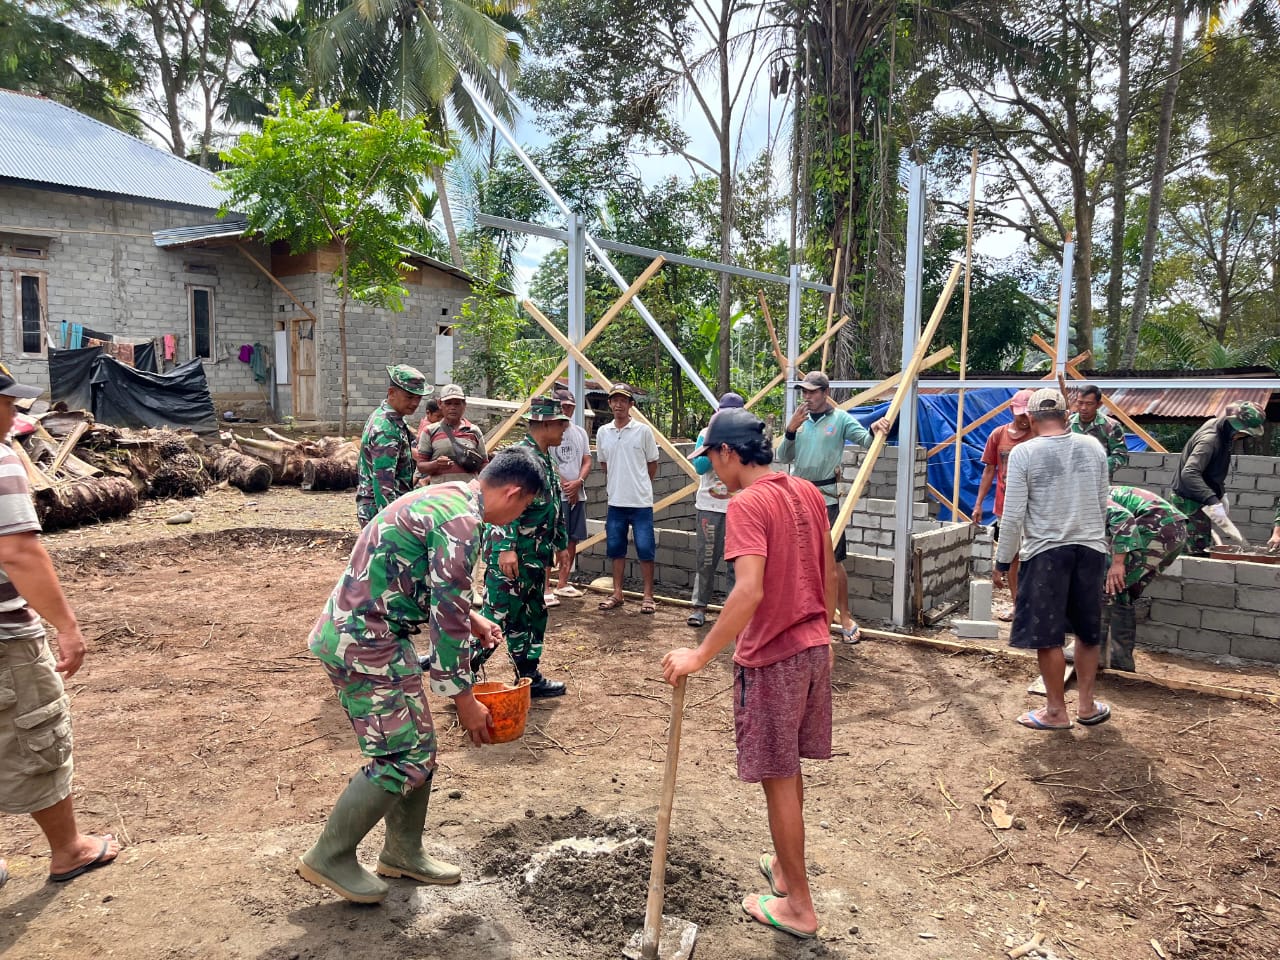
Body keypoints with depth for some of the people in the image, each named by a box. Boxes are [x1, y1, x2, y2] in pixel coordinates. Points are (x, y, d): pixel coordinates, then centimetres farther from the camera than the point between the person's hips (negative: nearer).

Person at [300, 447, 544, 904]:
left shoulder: (448, 498, 11)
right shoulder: (461, 521, -20)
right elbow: (447, 620, -20)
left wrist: (472, 619, 25)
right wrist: (464, 699, -13)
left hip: (372, 631, 10)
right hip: (363, 641, -10)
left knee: (417, 745, 15)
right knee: (403, 758, -3)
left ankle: (403, 851, 29)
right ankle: (329, 857, 13)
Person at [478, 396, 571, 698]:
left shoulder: (546, 461, 17)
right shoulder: (520, 456, -16)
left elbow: (556, 507, 25)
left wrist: (562, 544, 27)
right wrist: (506, 548, -30)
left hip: (535, 557, 10)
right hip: (510, 555, -10)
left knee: (531, 617, 15)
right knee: (496, 616, -7)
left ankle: (529, 677, 25)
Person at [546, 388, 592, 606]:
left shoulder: (580, 432, 13)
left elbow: (587, 461, 10)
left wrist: (577, 482, -8)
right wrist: (564, 484, -12)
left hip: (577, 494, 7)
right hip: (554, 494, -7)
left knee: (573, 539, 10)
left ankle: (562, 584, 21)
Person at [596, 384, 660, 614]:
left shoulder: (643, 431, -5)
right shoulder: (603, 432, 5)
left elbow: (652, 464, 5)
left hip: (641, 502, -3)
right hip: (615, 501, 4)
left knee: (645, 549, -1)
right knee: (616, 548, 10)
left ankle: (648, 595, 10)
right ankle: (617, 594, 21)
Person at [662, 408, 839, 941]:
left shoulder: (747, 503, -19)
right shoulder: (807, 492, 5)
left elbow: (750, 591, -30)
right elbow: (829, 572, 12)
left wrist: (700, 655, -27)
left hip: (771, 658, -8)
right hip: (813, 647, 8)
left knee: (778, 779, 6)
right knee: (789, 769, 23)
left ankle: (798, 906, 20)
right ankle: (786, 867, 40)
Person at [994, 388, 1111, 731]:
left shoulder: (1024, 453, -9)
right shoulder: (1093, 448, 4)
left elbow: (1013, 515, -10)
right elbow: (1102, 504, 12)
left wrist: (1002, 562, -2)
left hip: (1045, 550, -4)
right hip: (1091, 548, 5)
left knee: (1047, 635, 5)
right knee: (1088, 631, 17)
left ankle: (1056, 711, 13)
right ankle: (1086, 705, 27)